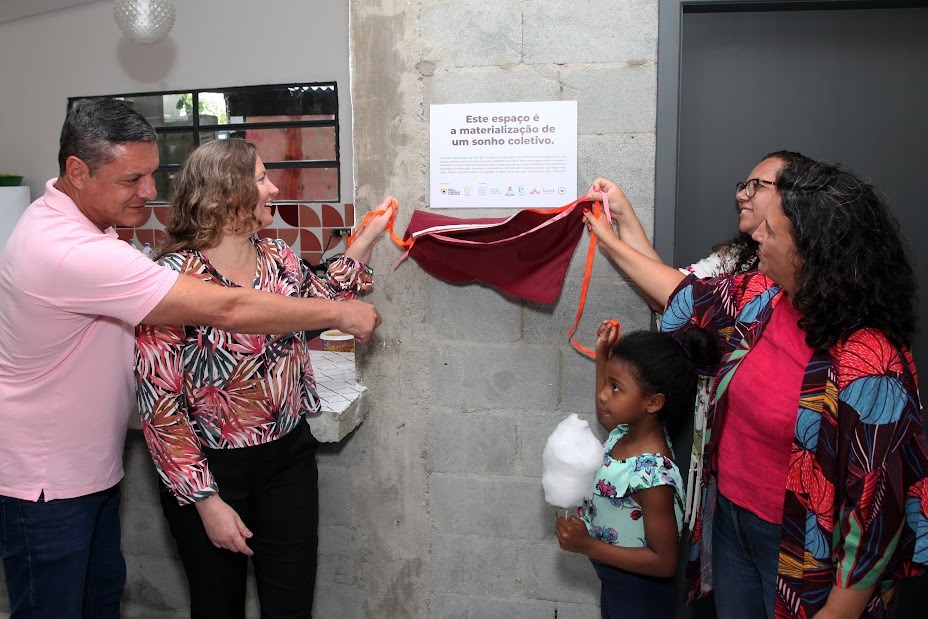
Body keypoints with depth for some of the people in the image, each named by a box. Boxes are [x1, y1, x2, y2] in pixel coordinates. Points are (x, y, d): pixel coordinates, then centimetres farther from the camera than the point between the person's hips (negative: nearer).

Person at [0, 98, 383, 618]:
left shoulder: (67, 218, 2)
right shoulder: (70, 252, -32)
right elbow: (227, 310, -34)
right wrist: (340, 313, -24)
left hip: (93, 462, 9)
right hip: (44, 480, -9)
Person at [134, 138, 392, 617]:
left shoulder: (278, 257, 0)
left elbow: (321, 303, 23)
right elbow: (158, 404, -16)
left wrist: (367, 239, 14)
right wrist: (207, 501, -16)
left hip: (289, 456, 5)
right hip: (210, 470, -4)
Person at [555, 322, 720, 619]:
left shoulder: (652, 476, -35)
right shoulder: (627, 430, -11)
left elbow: (664, 562, -27)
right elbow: (605, 415, 15)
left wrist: (587, 546, -29)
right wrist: (602, 355, 4)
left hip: (639, 594, -8)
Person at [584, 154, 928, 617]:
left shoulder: (868, 367, -29)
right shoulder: (762, 298, -7)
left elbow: (879, 506, -25)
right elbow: (683, 293, 11)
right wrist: (608, 239, 19)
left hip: (802, 553, -7)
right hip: (730, 522, 7)